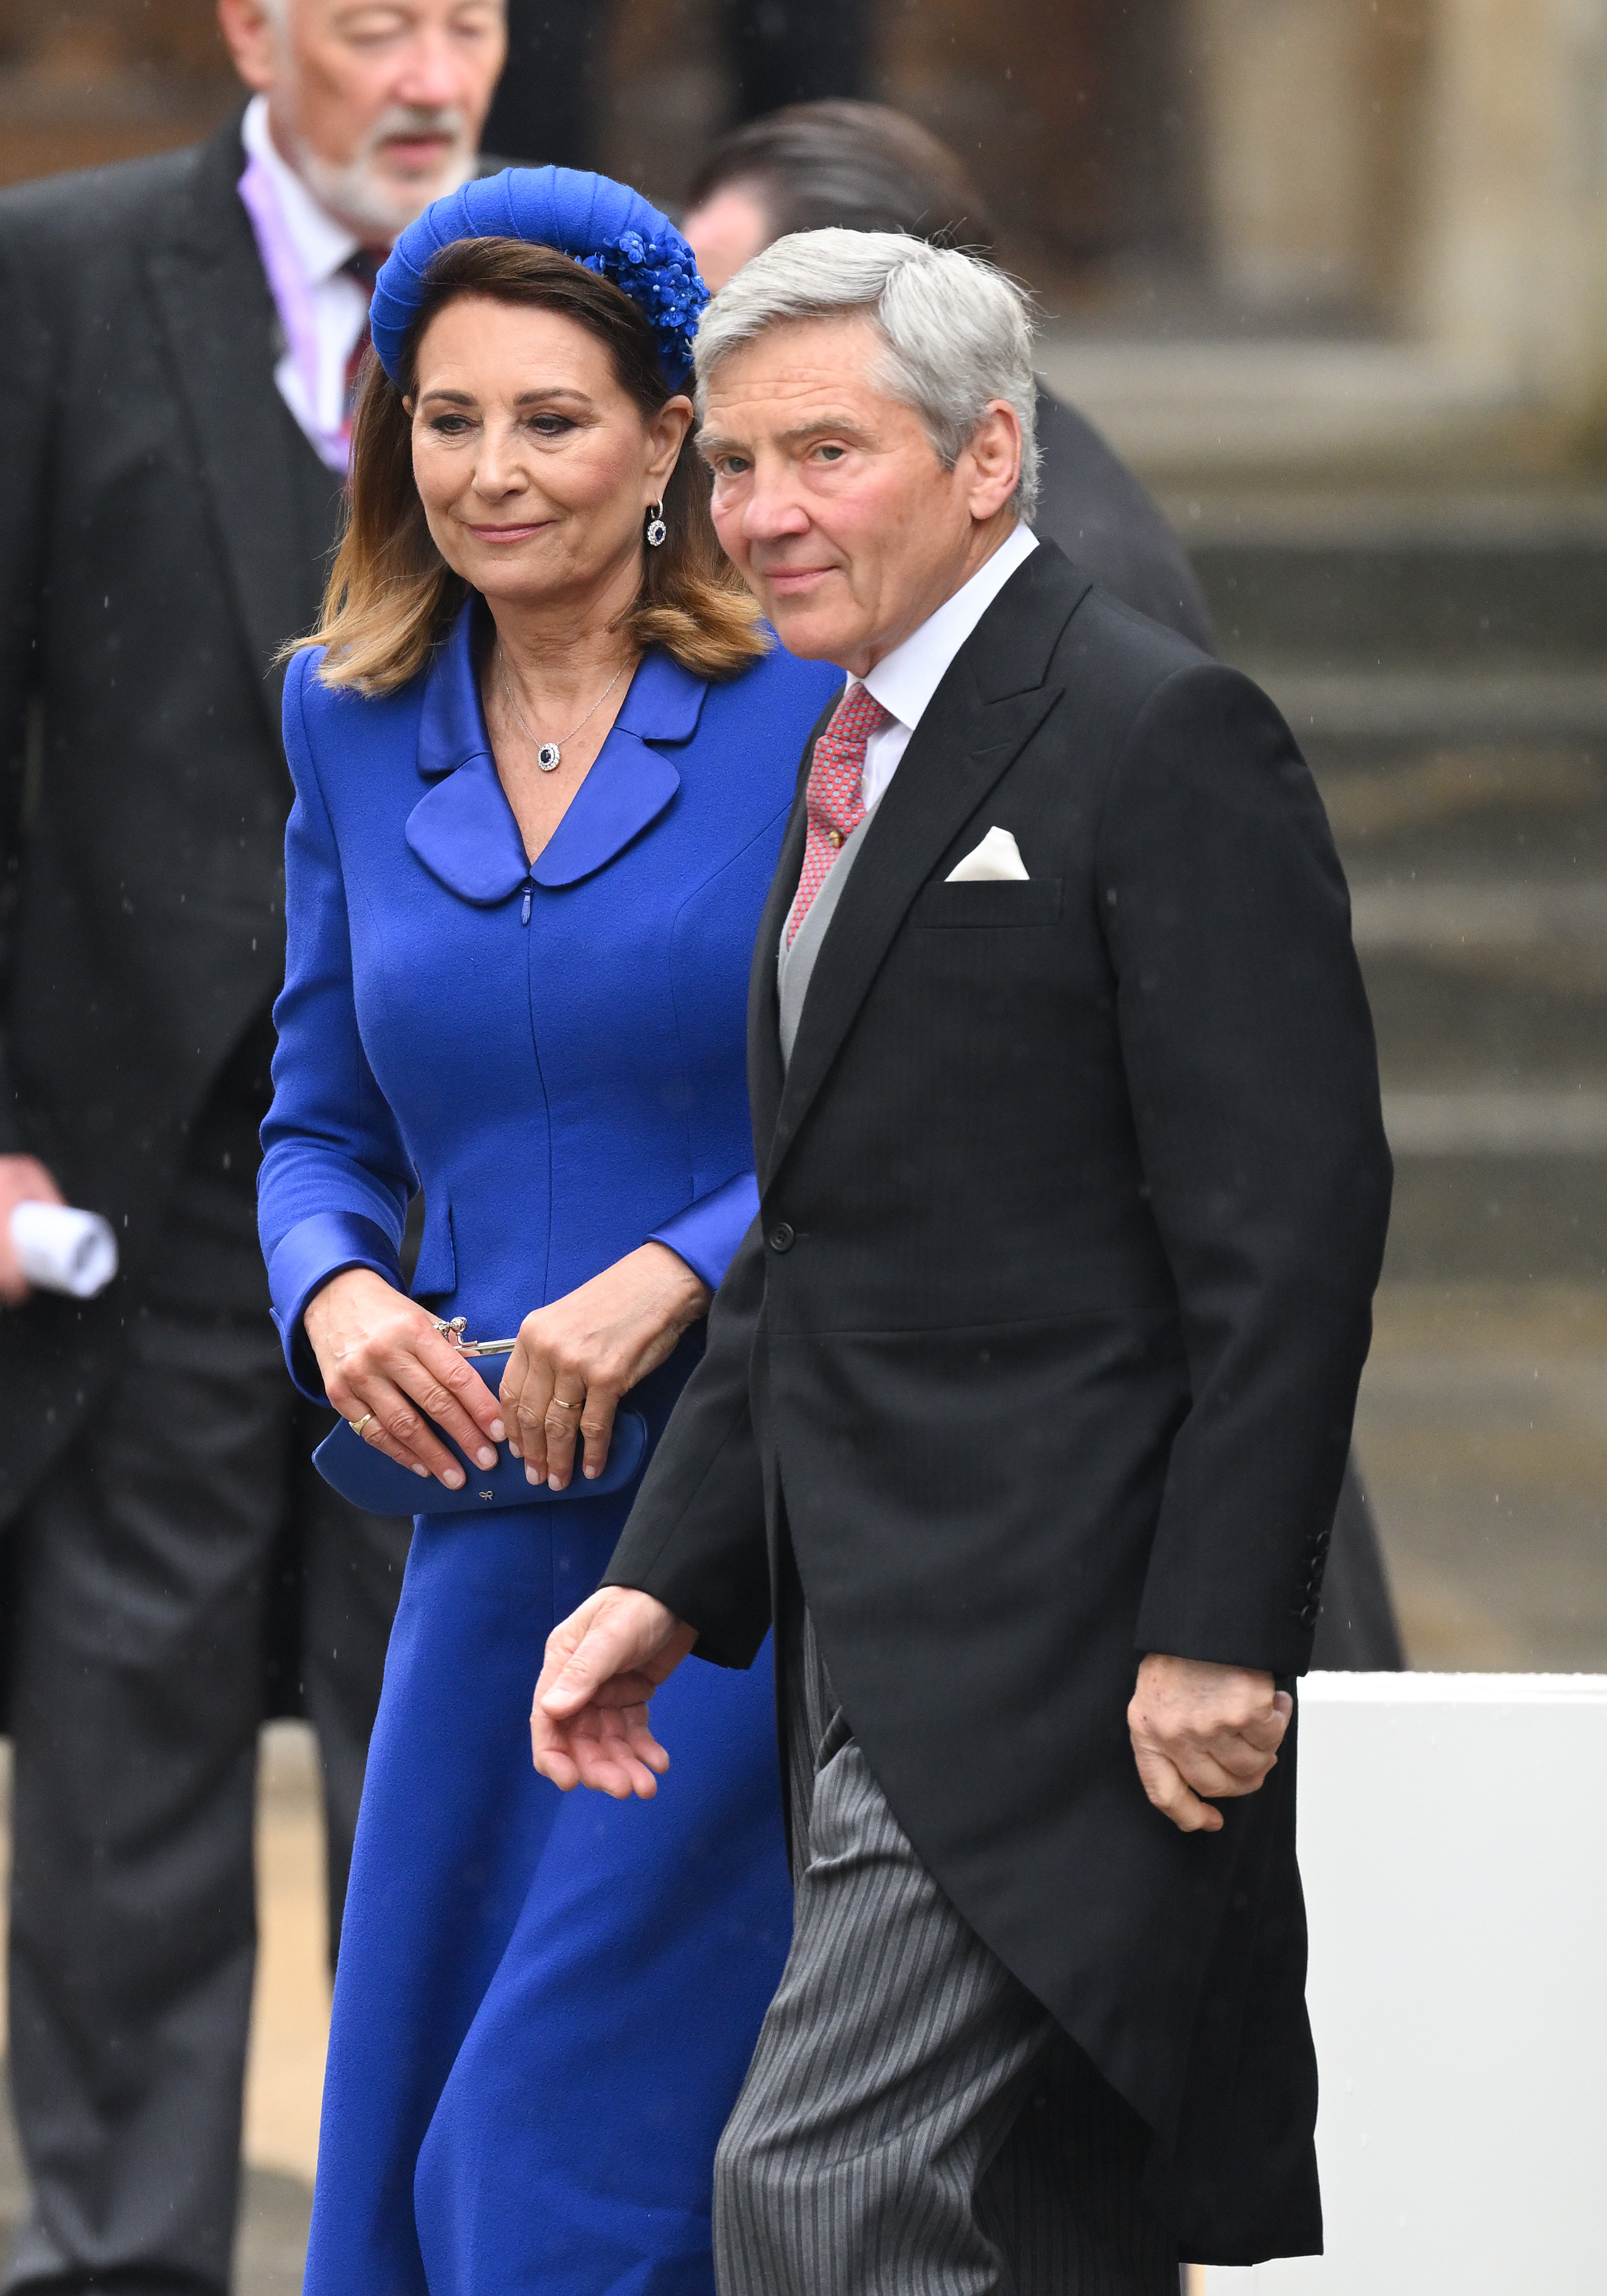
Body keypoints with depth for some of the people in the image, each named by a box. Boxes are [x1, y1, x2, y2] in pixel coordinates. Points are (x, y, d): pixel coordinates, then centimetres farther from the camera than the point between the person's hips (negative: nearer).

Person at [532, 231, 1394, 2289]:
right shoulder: (860, 764, 18)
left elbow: (1290, 1233, -16)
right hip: (886, 1656, 9)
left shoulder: (1165, 743, -11)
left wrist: (1215, 1639, -20)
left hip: (1056, 1648, -9)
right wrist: (672, 1580, 15)